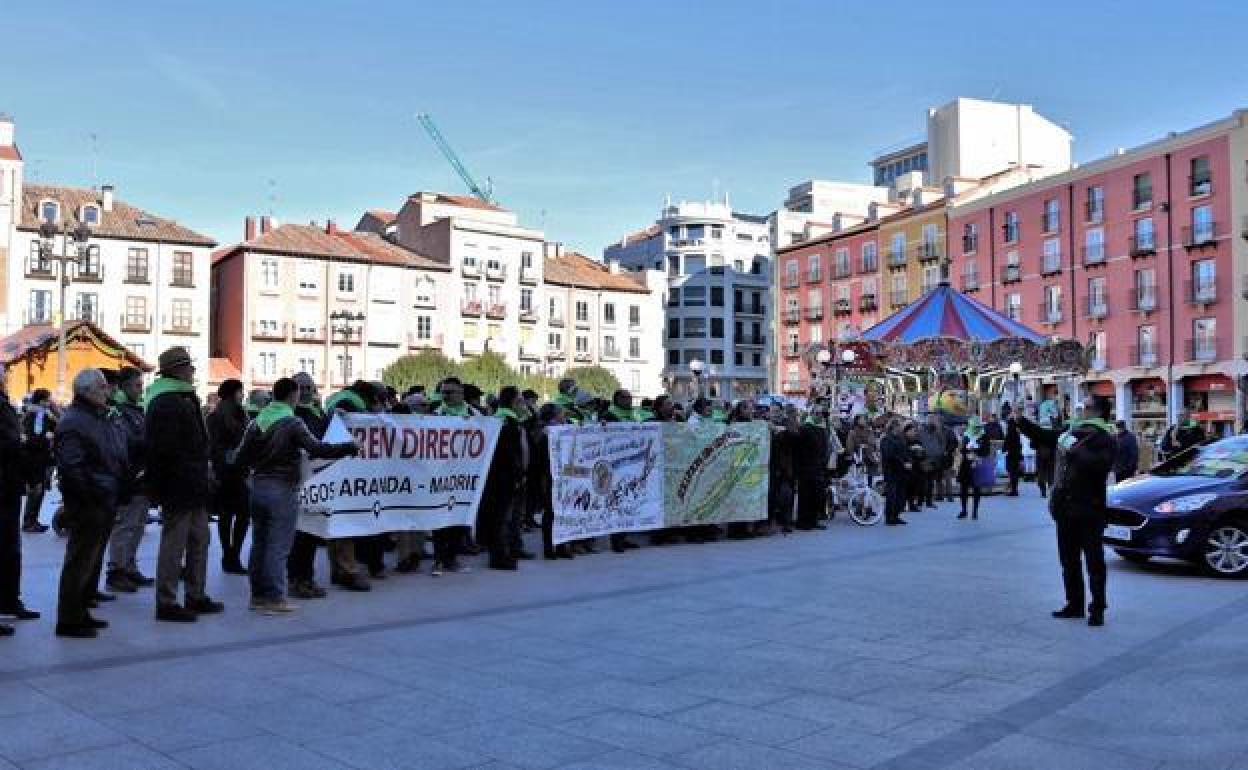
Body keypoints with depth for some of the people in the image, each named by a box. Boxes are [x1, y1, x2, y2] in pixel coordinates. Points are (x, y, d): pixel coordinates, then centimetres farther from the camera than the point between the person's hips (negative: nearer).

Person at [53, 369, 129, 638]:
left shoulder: (103, 419, 16)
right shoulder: (74, 422, -13)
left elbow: (119, 459, 25)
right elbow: (71, 467, -21)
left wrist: (118, 490, 14)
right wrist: (94, 494, -20)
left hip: (105, 504, 10)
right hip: (87, 504, -10)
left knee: (92, 560, 16)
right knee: (80, 561, -4)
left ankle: (81, 612, 27)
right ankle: (69, 620, 3)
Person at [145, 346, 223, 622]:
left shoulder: (184, 398, 17)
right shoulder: (166, 403, -16)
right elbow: (165, 450, -23)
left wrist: (204, 472, 18)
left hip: (193, 487, 11)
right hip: (178, 487, -11)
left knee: (199, 540, 16)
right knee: (174, 543, -3)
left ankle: (196, 596, 25)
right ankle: (166, 603, 5)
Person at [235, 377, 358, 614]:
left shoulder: (257, 421, 9)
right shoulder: (292, 422, -12)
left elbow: (242, 458, 11)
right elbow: (316, 448, -20)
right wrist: (347, 448, -12)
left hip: (258, 486, 7)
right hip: (283, 488, -7)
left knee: (259, 542, 13)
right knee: (278, 546, -2)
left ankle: (258, 594, 20)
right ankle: (274, 598, 0)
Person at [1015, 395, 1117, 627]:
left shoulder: (1104, 438, -11)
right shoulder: (1073, 431, 12)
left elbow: (1100, 464, -29)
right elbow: (1042, 436, 24)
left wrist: (1075, 451, -25)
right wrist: (1021, 421, 17)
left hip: (1089, 509, -8)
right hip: (1066, 507, 8)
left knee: (1094, 560, -1)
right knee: (1068, 558, 14)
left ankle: (1097, 608, 6)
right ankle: (1074, 604, 24)